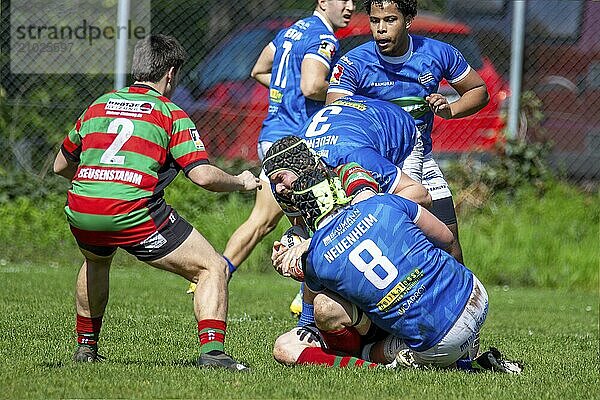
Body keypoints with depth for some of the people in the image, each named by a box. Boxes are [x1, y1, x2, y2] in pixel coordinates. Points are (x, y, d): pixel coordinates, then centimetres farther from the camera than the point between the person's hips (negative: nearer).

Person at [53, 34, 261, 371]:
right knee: (213, 268, 3)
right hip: (133, 213, -6)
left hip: (80, 212, 6)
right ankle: (212, 350, -16)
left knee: (96, 261, 40)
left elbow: (61, 165, 32)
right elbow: (203, 175, -4)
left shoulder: (98, 106, 22)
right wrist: (241, 182, 15)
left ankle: (86, 346, 41)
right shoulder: (172, 115, 7)